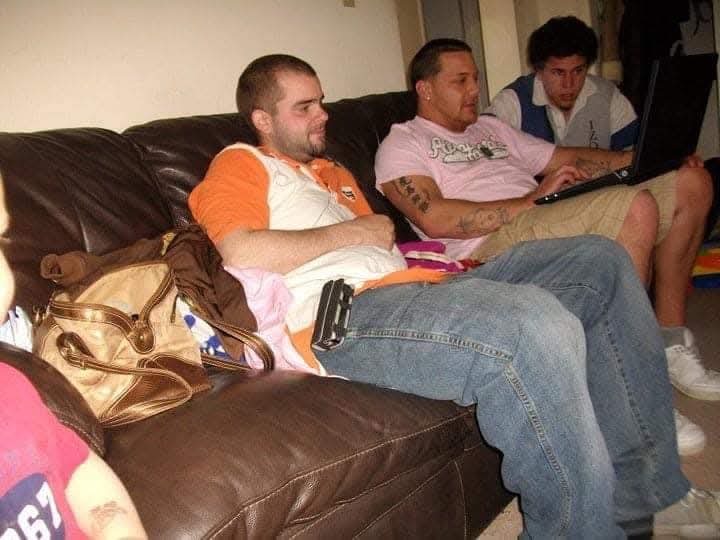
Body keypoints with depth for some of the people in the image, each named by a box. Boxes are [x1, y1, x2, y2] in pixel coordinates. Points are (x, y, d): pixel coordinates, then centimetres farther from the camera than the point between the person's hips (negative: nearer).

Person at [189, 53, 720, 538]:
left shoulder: (334, 172, 33)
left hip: (411, 287, 9)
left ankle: (648, 494, 5)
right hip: (338, 318, -9)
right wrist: (355, 230, -3)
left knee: (598, 262, 4)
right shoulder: (241, 164, 8)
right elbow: (241, 253, -14)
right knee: (537, 328, -35)